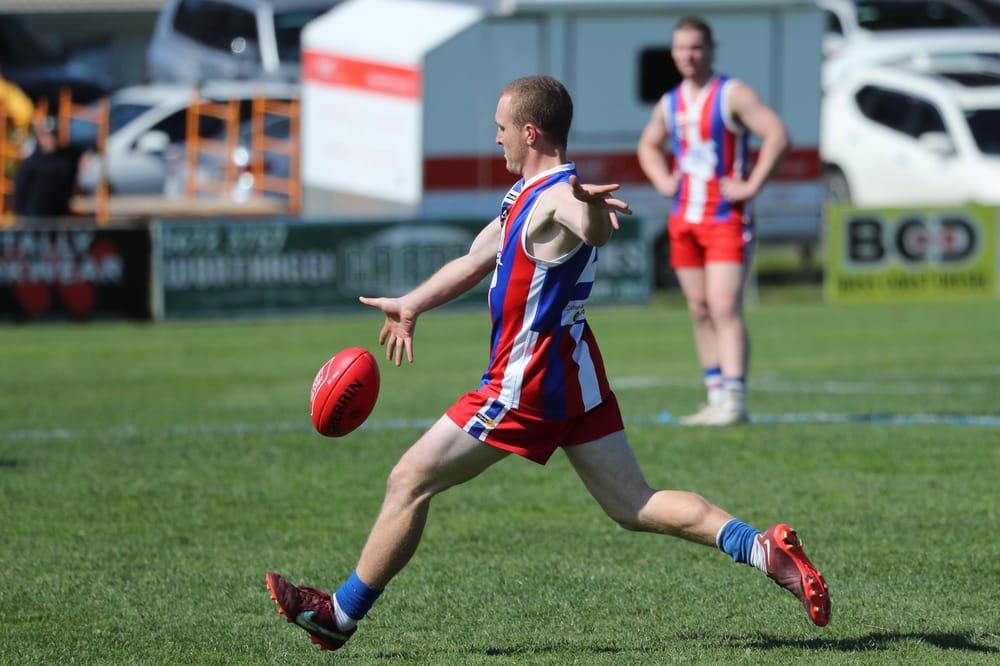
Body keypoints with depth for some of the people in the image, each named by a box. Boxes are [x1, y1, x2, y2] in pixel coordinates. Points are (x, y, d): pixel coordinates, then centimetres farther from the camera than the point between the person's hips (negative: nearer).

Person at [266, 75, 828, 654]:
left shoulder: (557, 197, -19)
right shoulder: (527, 193, 14)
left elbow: (595, 233, -43)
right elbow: (478, 260, 27)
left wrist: (591, 206, -66)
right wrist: (411, 305, 33)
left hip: (529, 383, -10)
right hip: (574, 374, 10)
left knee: (410, 482, -1)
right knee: (636, 506, 6)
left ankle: (342, 613, 8)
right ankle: (765, 551, -7)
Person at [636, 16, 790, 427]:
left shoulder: (733, 95, -8)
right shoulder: (669, 104, 13)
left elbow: (777, 136, -16)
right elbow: (648, 146, 31)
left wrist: (751, 186, -18)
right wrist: (662, 182, 14)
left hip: (726, 220, -7)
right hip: (684, 220, 7)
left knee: (724, 309, -15)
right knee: (700, 312, 7)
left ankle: (734, 400, -20)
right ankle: (716, 398, 11)